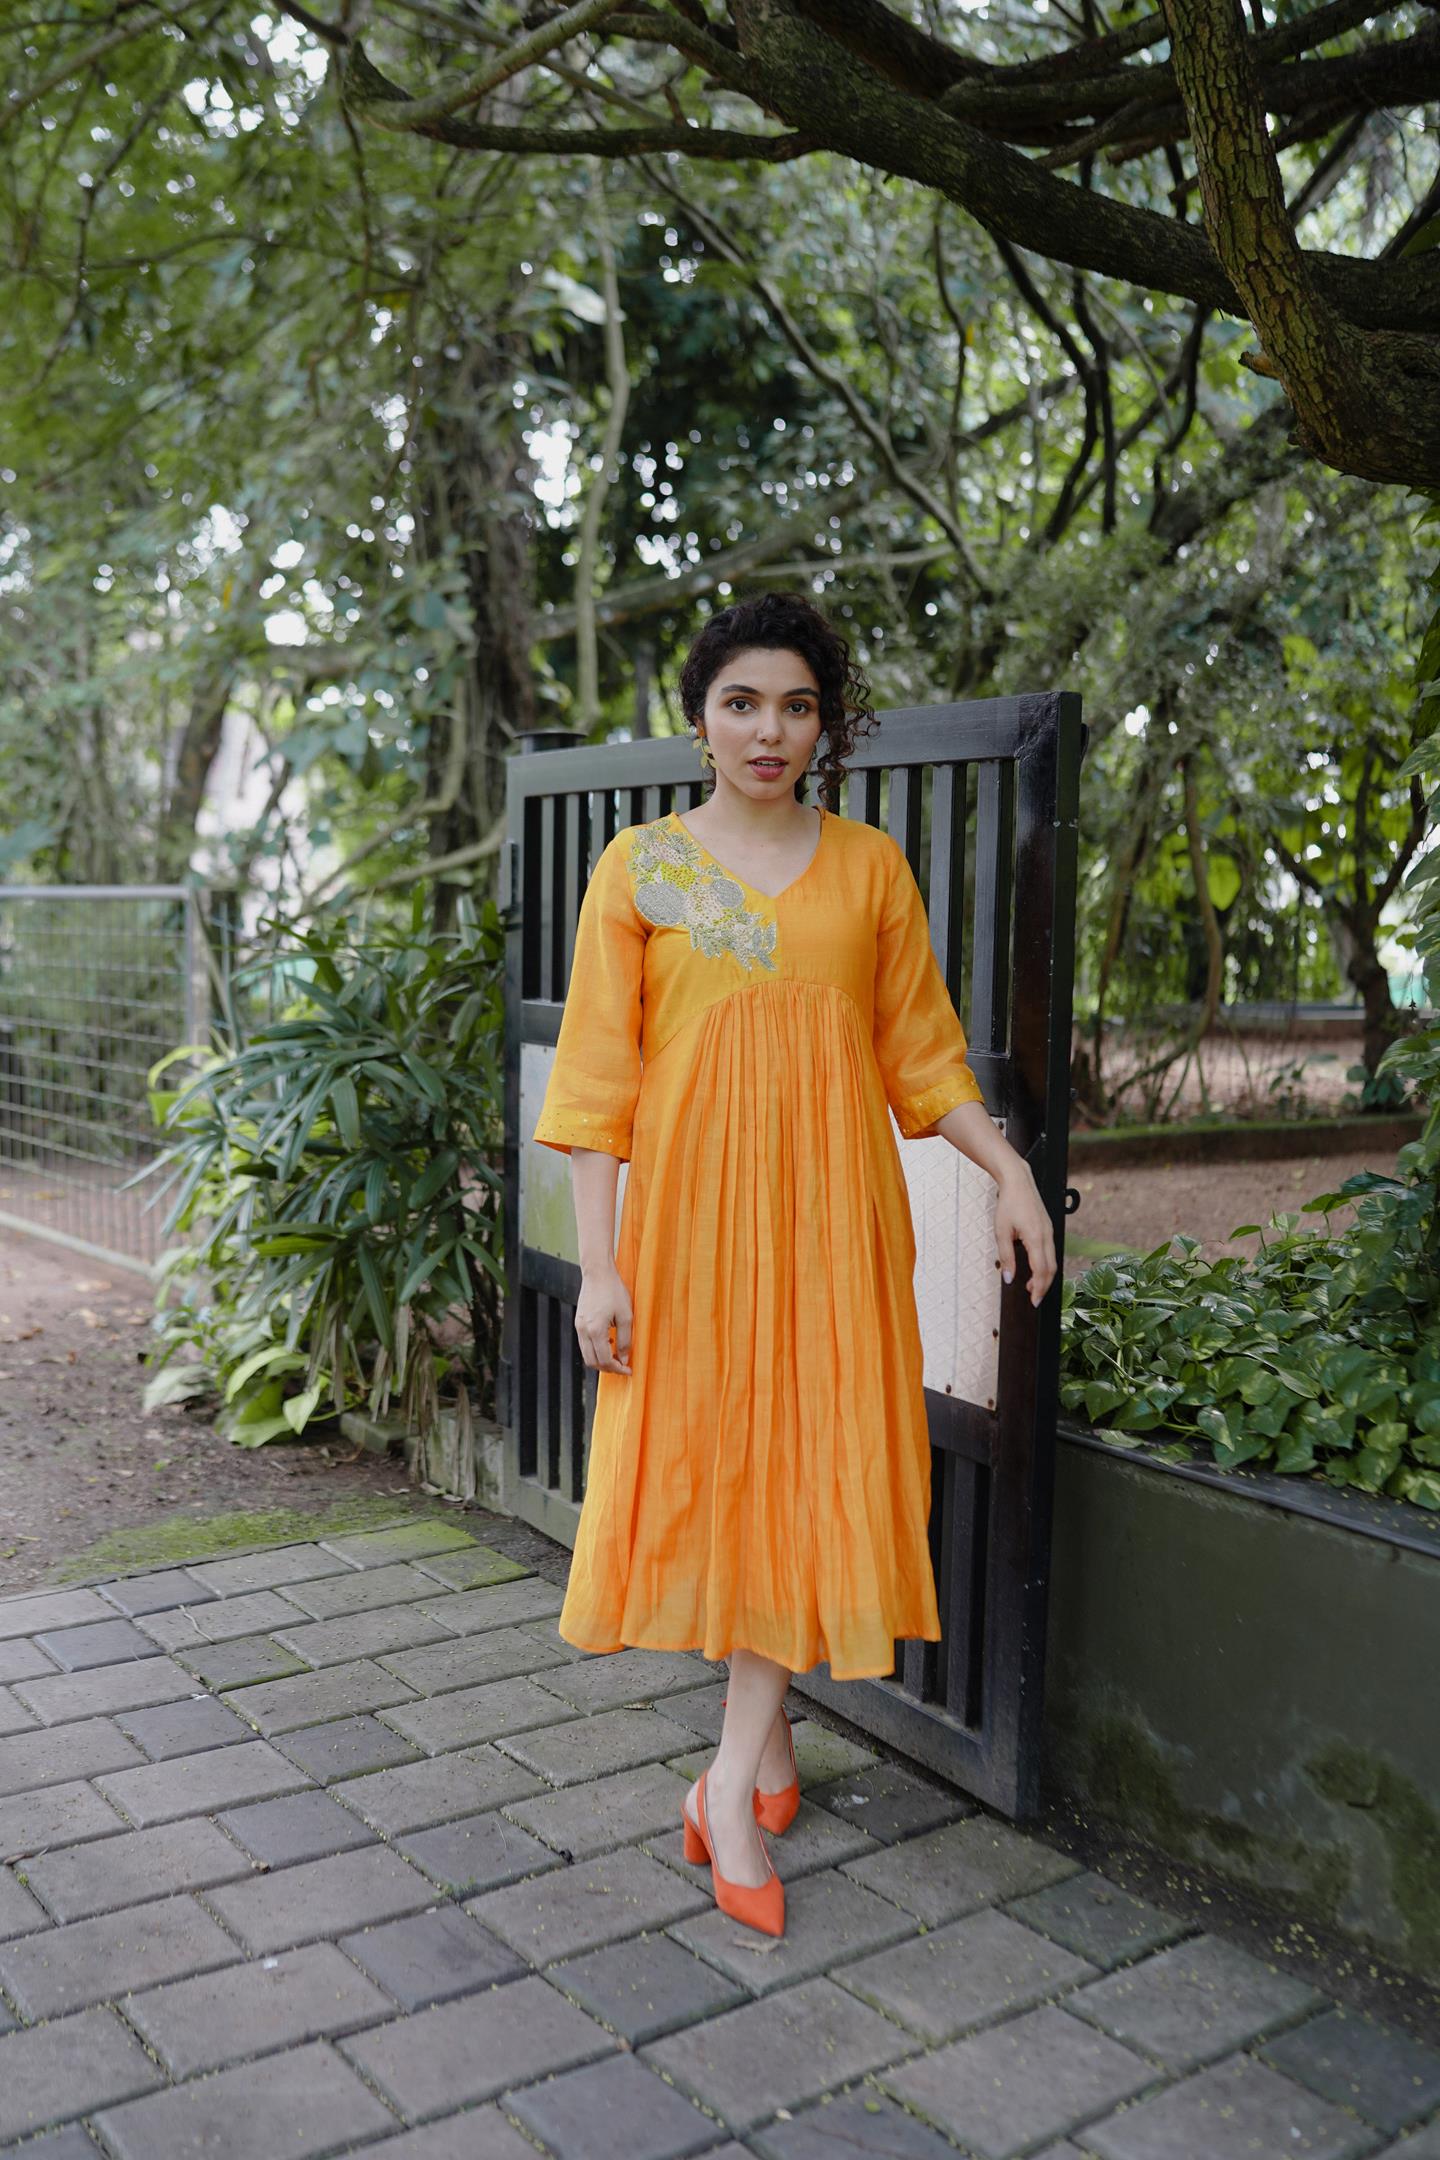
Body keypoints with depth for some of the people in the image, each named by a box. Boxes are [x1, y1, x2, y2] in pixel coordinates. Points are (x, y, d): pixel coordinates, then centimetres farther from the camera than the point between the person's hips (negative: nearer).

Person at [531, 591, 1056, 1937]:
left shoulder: (870, 868, 6)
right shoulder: (639, 868, 1)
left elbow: (920, 1052, 9)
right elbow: (596, 1075, -2)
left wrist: (1011, 1172, -4)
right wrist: (599, 1260, -8)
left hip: (827, 1212, 1)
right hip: (689, 1205, -1)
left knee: (810, 1473, 0)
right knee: (697, 1463, 4)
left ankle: (733, 1780, 12)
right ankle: (765, 1731, 26)